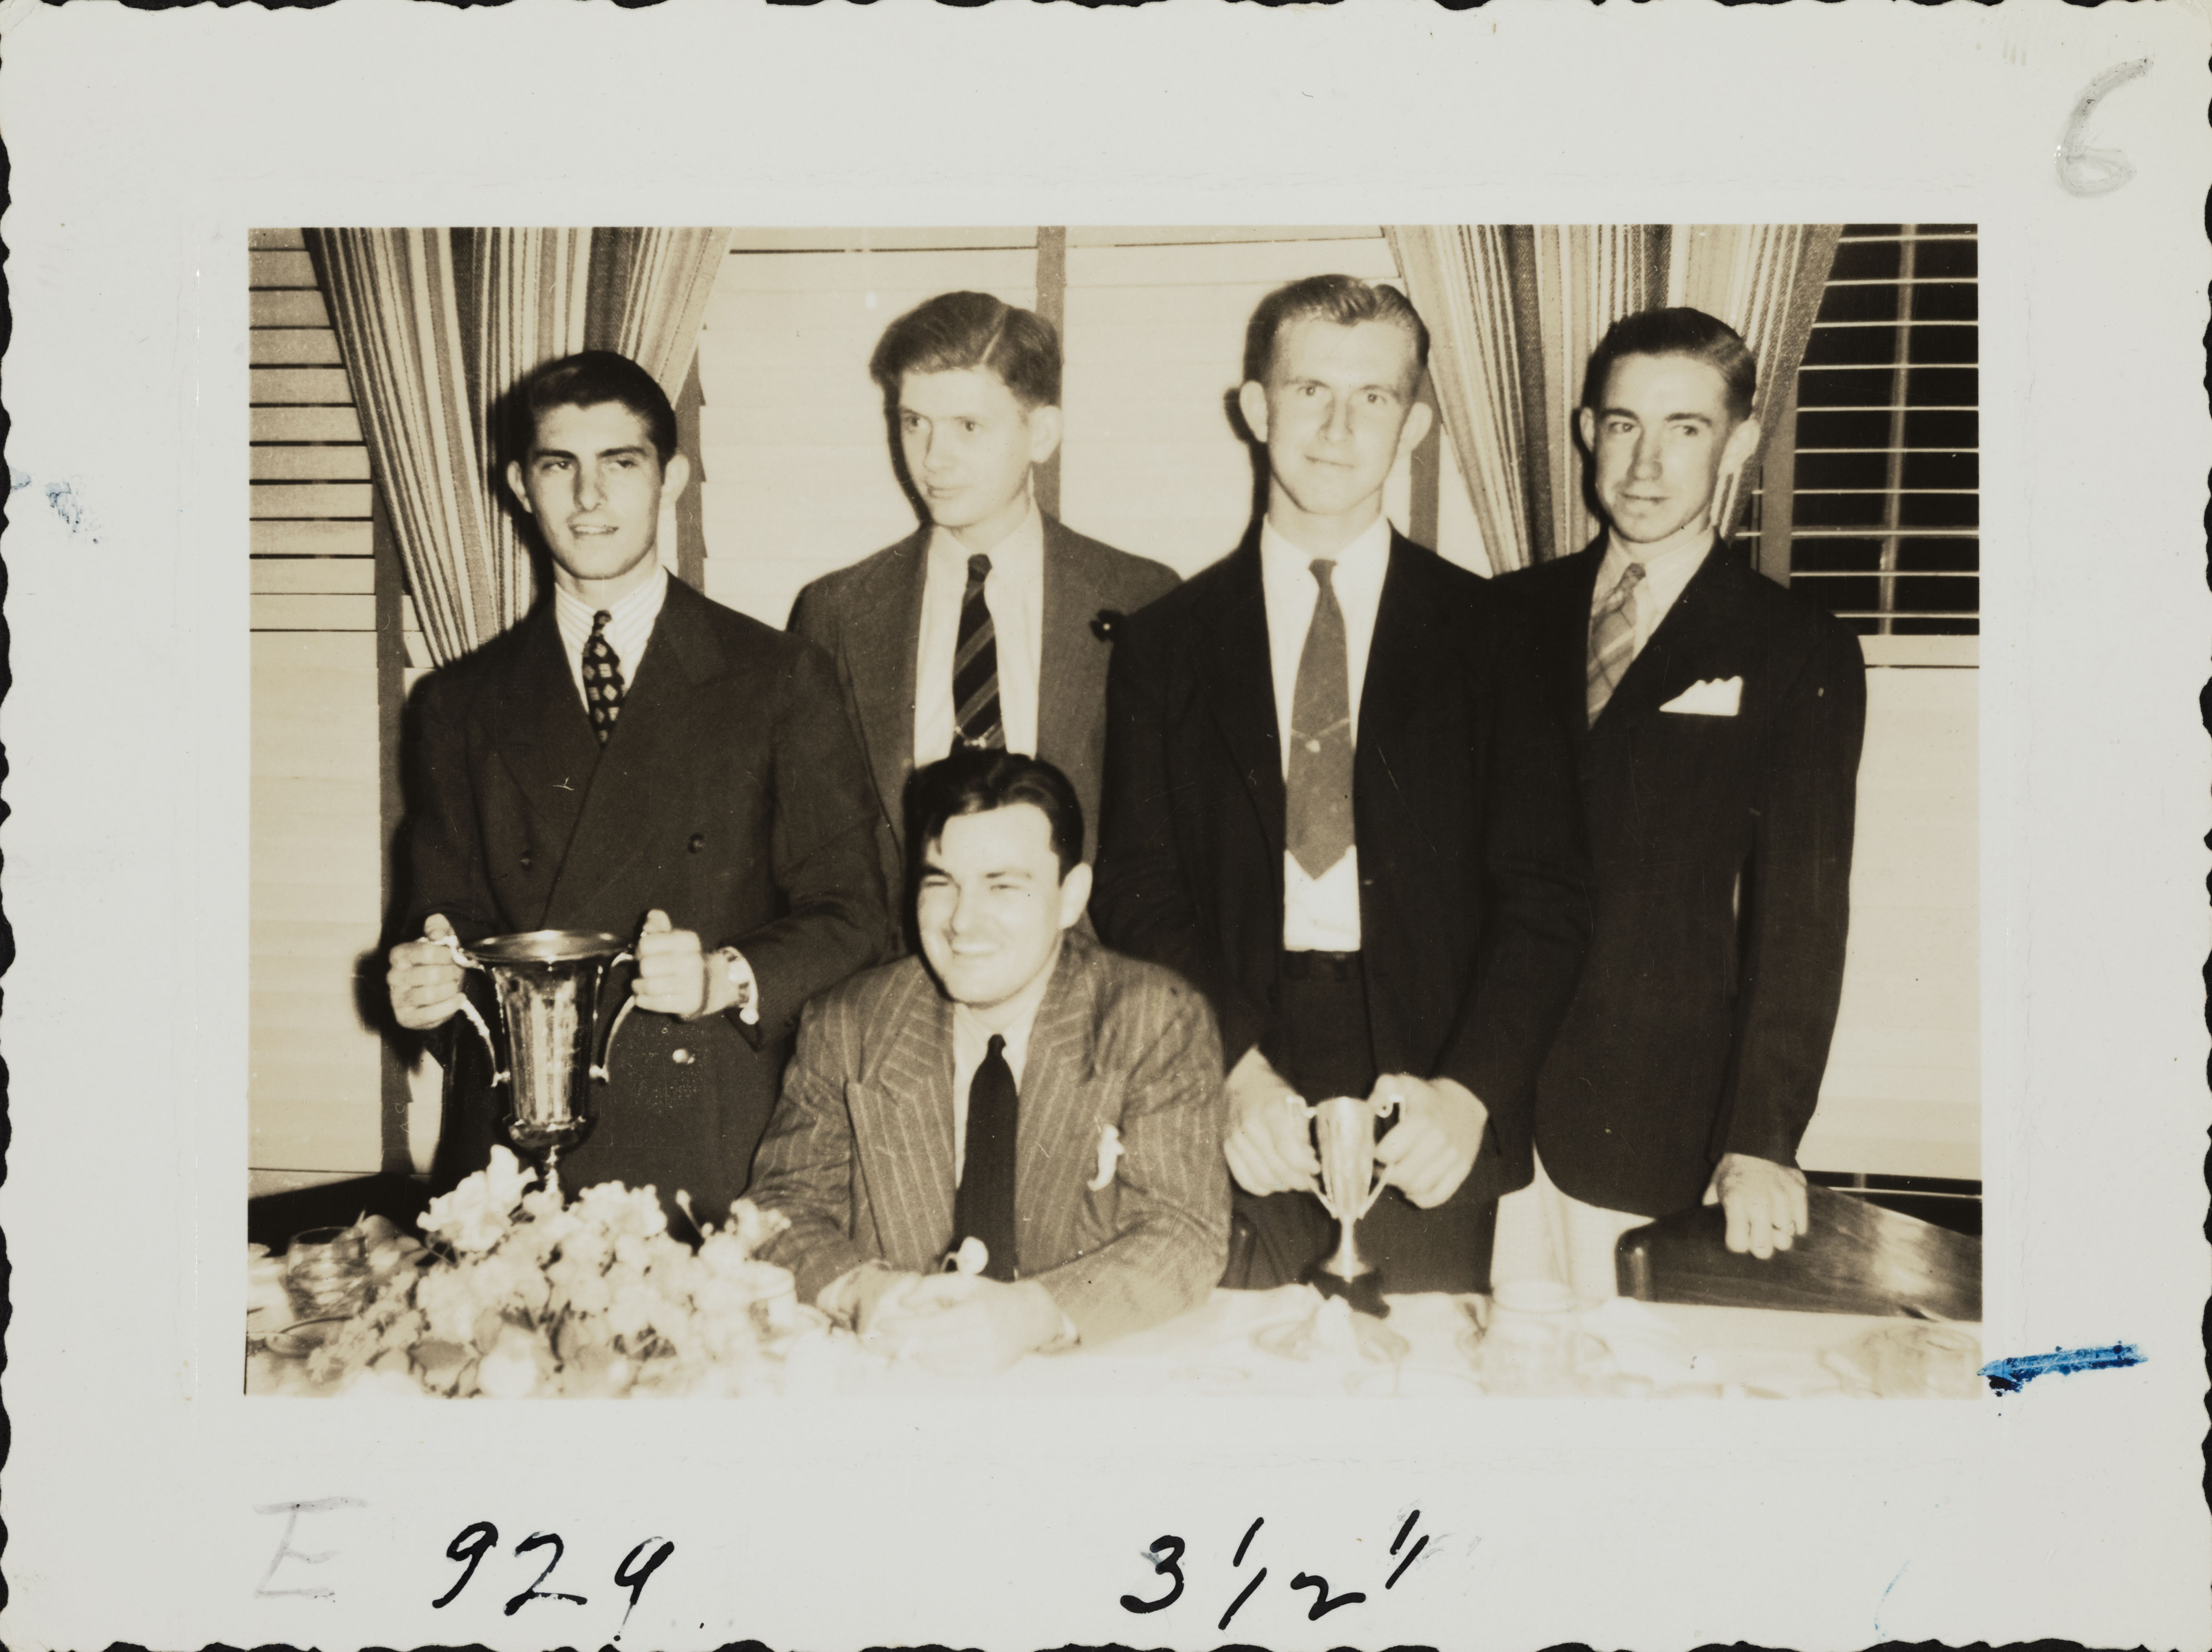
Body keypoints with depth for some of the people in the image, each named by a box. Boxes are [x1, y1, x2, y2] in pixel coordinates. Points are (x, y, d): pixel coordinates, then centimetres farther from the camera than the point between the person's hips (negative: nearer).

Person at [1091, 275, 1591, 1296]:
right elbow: (1136, 893, 2)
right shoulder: (1165, 644, 9)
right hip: (1234, 1125, 1)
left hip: (1429, 1134, 0)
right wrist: (1235, 1068, -13)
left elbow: (1545, 895, 0)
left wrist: (1470, 1091, -14)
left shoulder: (1490, 634, 6)